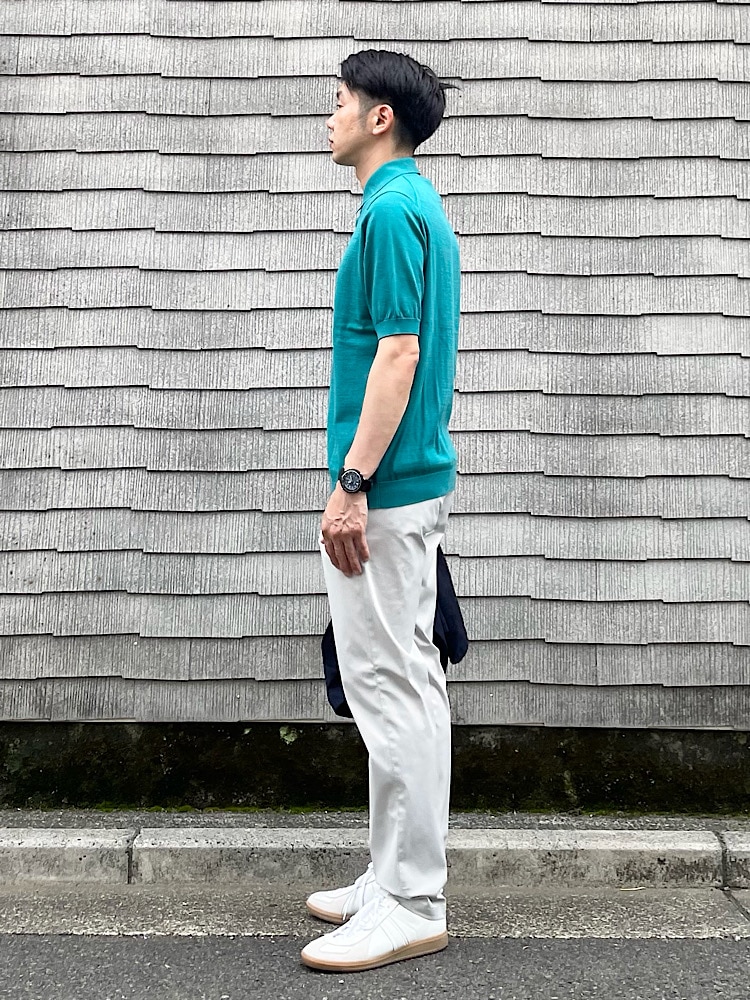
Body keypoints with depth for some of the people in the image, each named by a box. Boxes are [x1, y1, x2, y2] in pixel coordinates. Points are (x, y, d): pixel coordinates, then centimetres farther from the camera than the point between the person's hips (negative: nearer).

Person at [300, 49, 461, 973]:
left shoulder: (391, 209, -13)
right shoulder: (418, 204, 18)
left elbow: (398, 353, -21)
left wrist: (351, 483, -22)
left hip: (384, 489, -11)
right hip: (413, 482, 11)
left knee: (388, 688, -4)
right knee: (412, 681, 13)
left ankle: (409, 906, 6)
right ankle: (402, 879, 25)